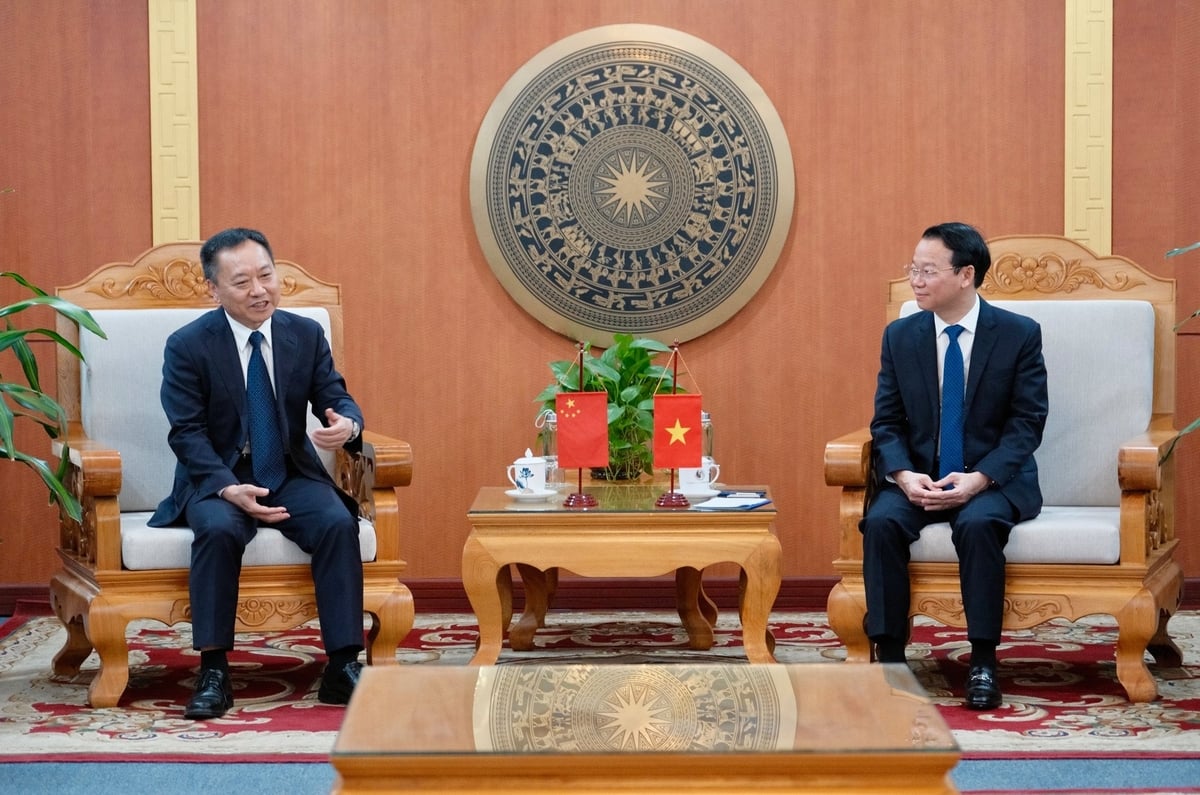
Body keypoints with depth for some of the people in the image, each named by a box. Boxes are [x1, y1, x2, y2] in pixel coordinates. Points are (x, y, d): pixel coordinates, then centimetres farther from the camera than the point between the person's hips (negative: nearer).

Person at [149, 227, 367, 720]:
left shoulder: (306, 334, 3)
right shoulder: (187, 346, -7)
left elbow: (335, 397, 2)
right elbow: (187, 433, -10)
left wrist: (347, 423, -26)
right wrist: (229, 489, -27)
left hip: (292, 475, 3)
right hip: (218, 479, -2)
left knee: (338, 523, -27)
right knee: (219, 529, -35)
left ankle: (343, 667, -22)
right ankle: (213, 673, -27)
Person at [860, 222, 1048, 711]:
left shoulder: (1019, 334, -4)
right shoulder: (900, 336, 5)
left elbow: (1026, 423, -6)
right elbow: (887, 423, 4)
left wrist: (979, 479, -21)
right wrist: (903, 475, -17)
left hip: (993, 479, -3)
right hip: (918, 479, 3)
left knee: (978, 524, -35)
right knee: (881, 522, -28)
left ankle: (983, 662, -25)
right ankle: (889, 656, -23)